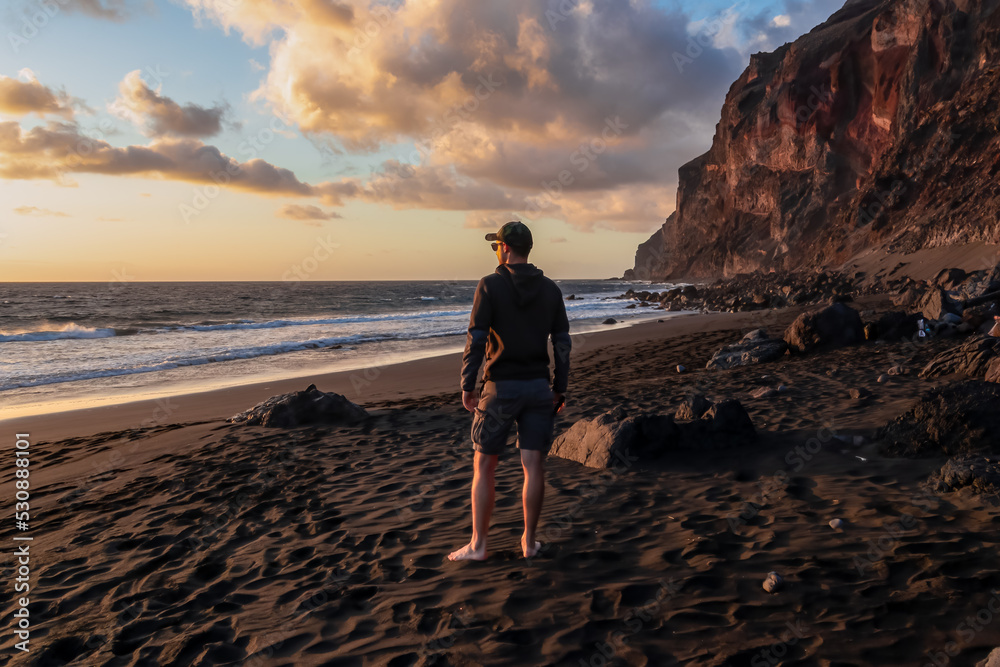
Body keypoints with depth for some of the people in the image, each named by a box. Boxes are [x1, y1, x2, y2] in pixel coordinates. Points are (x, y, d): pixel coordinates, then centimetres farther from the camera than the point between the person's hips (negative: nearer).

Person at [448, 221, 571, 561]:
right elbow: (562, 343, 5)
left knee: (483, 466, 6)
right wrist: (560, 389, 12)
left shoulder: (491, 285, -7)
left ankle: (477, 544, 11)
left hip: (501, 387, -4)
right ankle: (529, 541, 15)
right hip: (538, 387, 4)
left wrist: (467, 386, -4)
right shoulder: (550, 289, 6)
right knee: (534, 466, 7)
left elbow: (476, 340, -12)